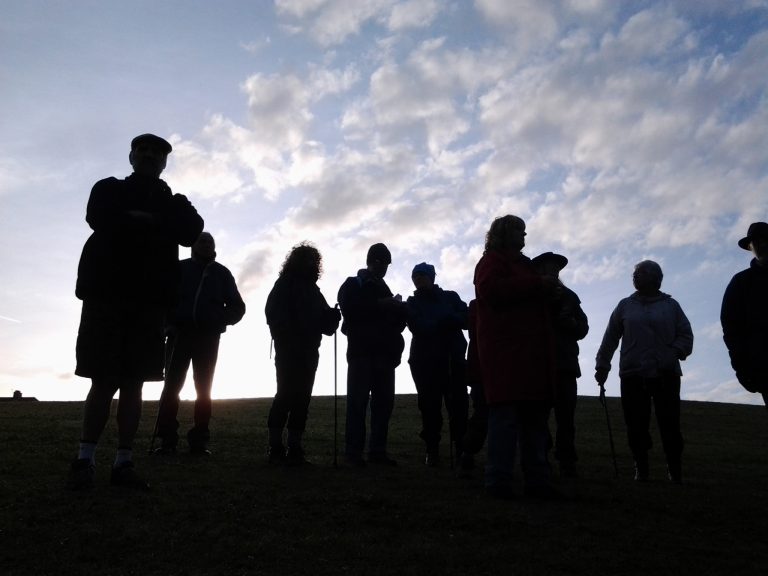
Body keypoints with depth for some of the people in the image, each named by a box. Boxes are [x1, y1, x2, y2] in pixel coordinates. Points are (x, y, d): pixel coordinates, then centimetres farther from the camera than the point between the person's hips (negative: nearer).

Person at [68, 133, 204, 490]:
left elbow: (191, 232, -3)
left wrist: (139, 221, -6)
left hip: (149, 301, 2)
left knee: (133, 383, 1)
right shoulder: (109, 190, 14)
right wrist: (153, 226, -4)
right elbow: (100, 219, -9)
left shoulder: (174, 204, 19)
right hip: (107, 294, -2)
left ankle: (123, 463, 4)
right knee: (104, 381, -6)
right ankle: (85, 460, 2)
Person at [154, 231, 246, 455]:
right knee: (172, 384, -6)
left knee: (203, 389, 0)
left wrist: (220, 320, -5)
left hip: (208, 337, 1)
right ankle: (167, 440, -5)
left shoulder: (221, 273, 13)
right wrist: (171, 321, -9)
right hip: (180, 333, -1)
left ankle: (199, 441, 2)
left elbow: (237, 307, 12)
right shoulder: (180, 268, 10)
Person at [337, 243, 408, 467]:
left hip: (384, 352, 5)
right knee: (358, 401, -8)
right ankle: (353, 450, -5)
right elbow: (351, 311, -12)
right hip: (362, 351, -5)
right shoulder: (353, 285, 7)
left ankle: (378, 450, 4)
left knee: (384, 402, 1)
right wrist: (380, 305, -13)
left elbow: (399, 317, 20)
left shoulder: (384, 289, 23)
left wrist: (398, 307, -1)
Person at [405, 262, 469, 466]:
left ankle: (461, 449, 0)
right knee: (430, 406, -4)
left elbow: (465, 319, -1)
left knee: (459, 404, -6)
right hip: (425, 361, 0)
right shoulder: (413, 302, 12)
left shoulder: (451, 297, 14)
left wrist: (434, 323, -13)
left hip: (454, 359, 1)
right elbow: (418, 327, -5)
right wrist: (448, 320, -9)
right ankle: (432, 451, 3)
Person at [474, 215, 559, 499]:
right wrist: (537, 284, -15)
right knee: (506, 415, -12)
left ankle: (537, 480, 10)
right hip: (506, 354, -9)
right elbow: (492, 289, -20)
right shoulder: (492, 261, 1)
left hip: (531, 355, 9)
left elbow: (537, 302, 38)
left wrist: (547, 286, 16)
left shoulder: (523, 264, 28)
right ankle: (498, 481, -7)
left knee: (535, 417, 6)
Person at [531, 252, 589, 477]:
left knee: (565, 416, -3)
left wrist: (569, 322, -5)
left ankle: (567, 463, 0)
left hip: (564, 364, 3)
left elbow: (582, 328, 14)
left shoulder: (568, 296, 18)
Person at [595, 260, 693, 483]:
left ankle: (675, 470, 9)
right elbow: (610, 339, 12)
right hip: (633, 375, 1)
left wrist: (675, 353, -10)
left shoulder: (670, 305, 11)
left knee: (670, 424, -2)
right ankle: (641, 469, 11)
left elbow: (686, 335, 8)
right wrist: (602, 366, 9)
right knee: (636, 426, 0)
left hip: (666, 375, -1)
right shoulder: (625, 306, 12)